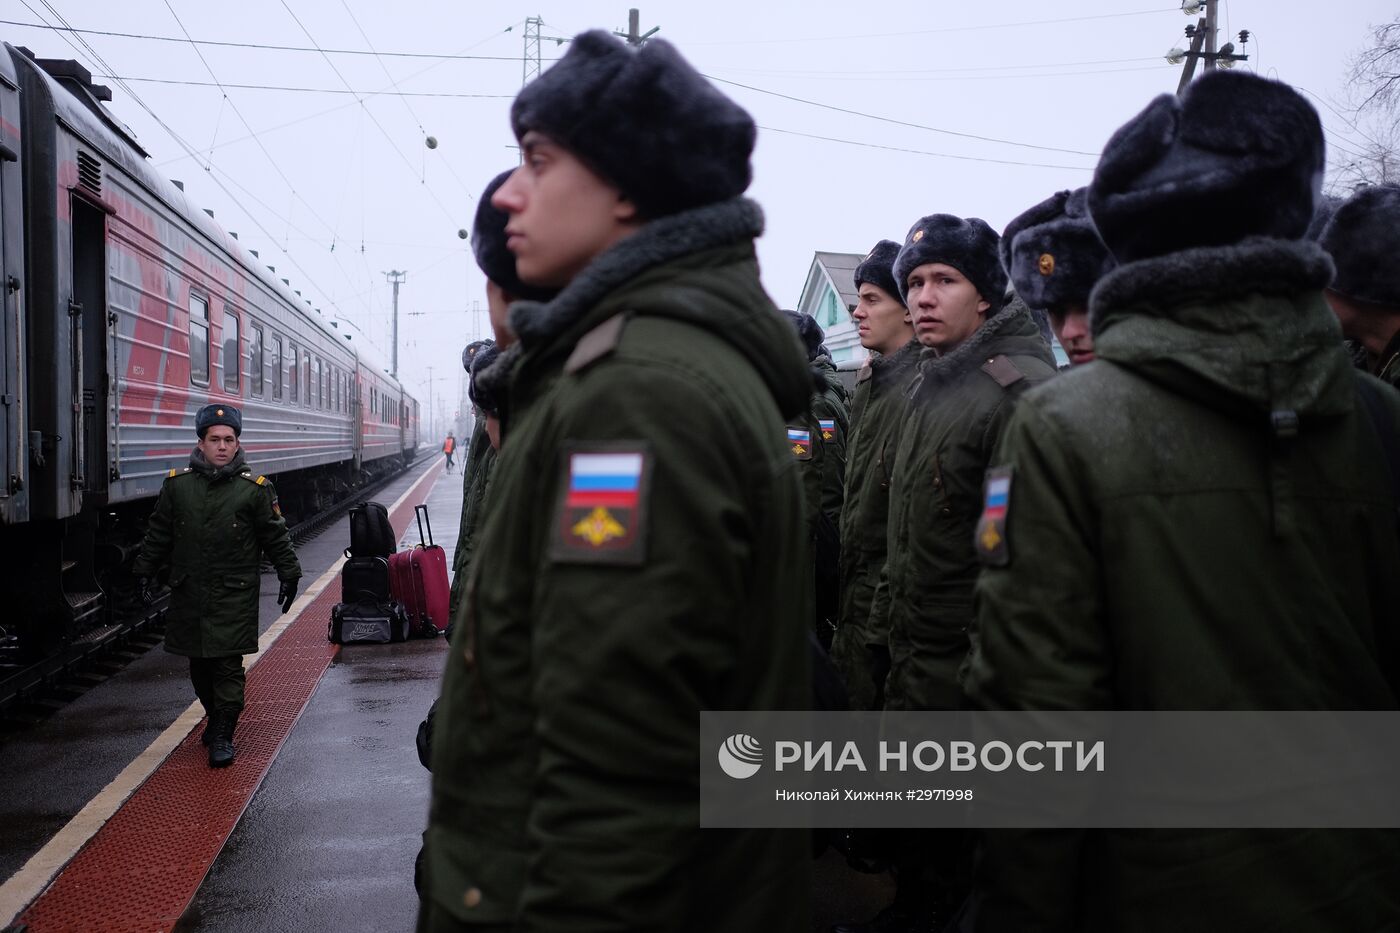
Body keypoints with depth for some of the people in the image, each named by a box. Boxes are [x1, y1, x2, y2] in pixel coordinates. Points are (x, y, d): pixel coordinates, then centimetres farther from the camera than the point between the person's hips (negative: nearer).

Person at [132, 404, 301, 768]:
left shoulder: (254, 489, -2)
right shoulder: (177, 485, 5)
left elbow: (276, 536, 3)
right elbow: (158, 533, 14)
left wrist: (289, 575, 2)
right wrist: (144, 571, 14)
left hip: (235, 595, -3)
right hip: (189, 593, 3)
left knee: (228, 664, -5)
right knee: (199, 664, 13)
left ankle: (223, 736, 4)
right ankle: (215, 717, 34)